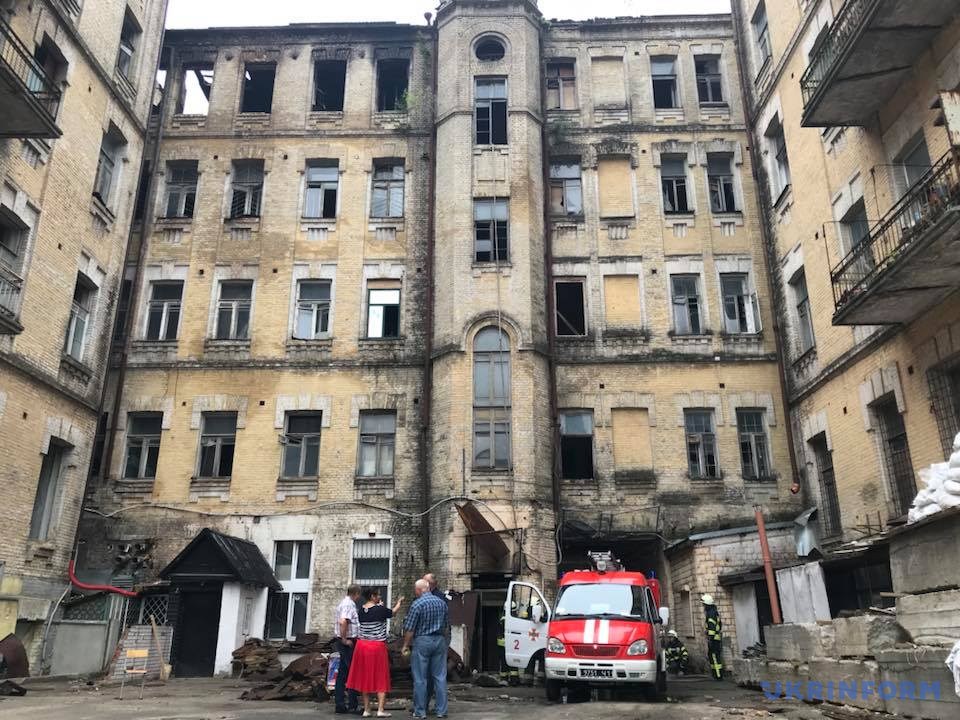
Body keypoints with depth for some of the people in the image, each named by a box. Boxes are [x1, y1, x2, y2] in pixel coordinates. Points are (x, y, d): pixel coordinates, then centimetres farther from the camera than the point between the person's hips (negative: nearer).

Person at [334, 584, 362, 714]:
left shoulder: (344, 603, 16)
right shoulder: (349, 604, -15)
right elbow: (343, 622, -29)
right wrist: (345, 639, -21)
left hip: (345, 642, 10)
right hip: (349, 643, -10)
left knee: (342, 673, 11)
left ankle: (340, 704, 15)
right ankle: (352, 706, -1)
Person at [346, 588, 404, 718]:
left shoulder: (361, 610, 1)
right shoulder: (380, 609, -13)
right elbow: (392, 613, 5)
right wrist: (399, 603, 23)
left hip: (362, 644, 5)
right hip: (377, 646, -5)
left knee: (364, 678, 12)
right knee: (381, 678, 4)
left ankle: (366, 710, 15)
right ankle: (380, 710, 0)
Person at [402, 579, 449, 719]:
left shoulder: (417, 604, -10)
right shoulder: (442, 603, 7)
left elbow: (409, 629, -10)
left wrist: (405, 646, 0)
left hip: (422, 641, -5)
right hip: (440, 641, 5)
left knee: (420, 678, 4)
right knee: (440, 677, 8)